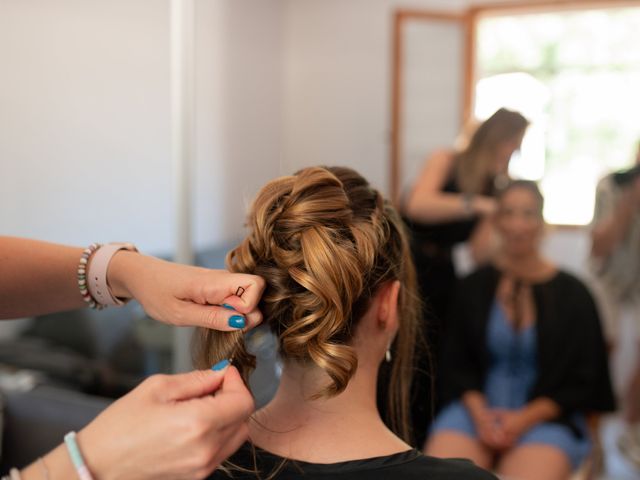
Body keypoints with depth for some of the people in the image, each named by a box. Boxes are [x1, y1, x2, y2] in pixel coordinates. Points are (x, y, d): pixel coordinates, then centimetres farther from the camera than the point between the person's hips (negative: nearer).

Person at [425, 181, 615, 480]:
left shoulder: (572, 295, 0)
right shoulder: (473, 287, 5)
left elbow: (580, 380, 2)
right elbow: (456, 364, 7)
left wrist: (524, 419, -10)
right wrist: (480, 414, -10)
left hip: (546, 415, -1)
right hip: (478, 408, 1)